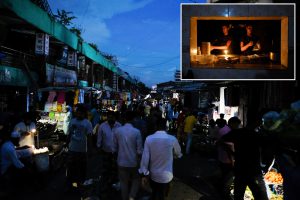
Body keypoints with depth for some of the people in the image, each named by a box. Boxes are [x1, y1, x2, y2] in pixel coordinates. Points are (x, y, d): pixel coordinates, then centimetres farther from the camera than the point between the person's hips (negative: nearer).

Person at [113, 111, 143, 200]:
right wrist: (139, 157, 9)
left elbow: (115, 148, 1)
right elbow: (139, 150, -12)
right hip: (133, 162, -2)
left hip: (122, 162, 2)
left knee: (124, 182, 17)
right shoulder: (136, 132, -17)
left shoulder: (117, 130, -9)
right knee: (136, 179, 22)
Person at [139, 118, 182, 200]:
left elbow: (145, 158, -12)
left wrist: (144, 174, -1)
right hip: (166, 176, -2)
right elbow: (178, 154, 4)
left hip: (152, 174, 2)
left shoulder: (149, 139, -14)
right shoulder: (172, 139, -16)